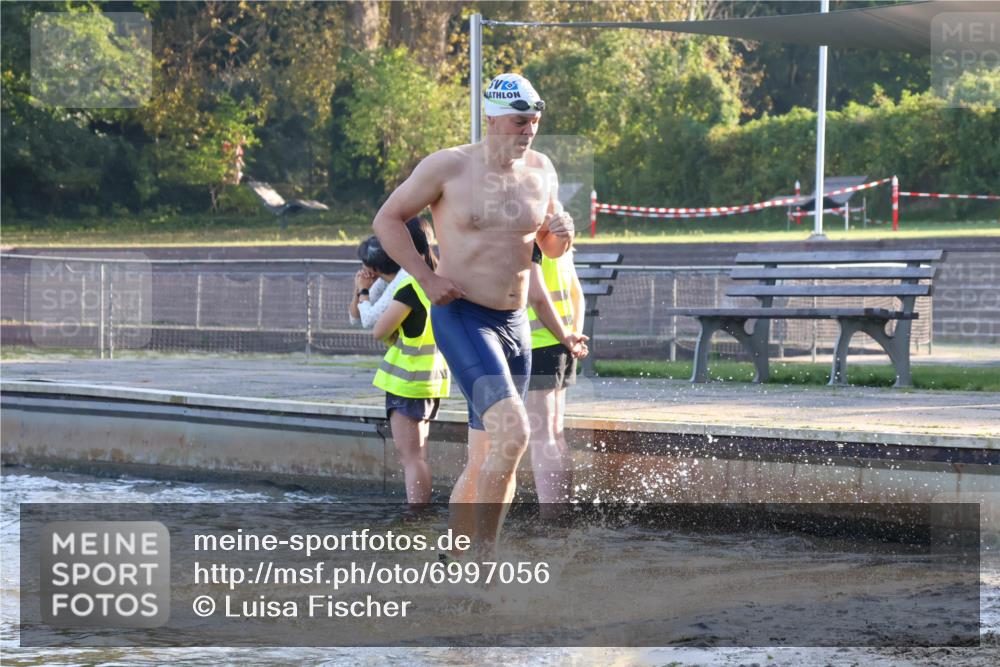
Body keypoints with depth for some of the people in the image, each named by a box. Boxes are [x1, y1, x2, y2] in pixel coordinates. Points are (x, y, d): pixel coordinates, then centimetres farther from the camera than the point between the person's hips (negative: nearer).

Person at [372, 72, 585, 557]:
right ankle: (484, 556, -16)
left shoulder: (541, 171, 7)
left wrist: (562, 235, -5)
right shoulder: (448, 167, -8)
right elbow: (386, 219, 0)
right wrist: (426, 278, -10)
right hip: (460, 317, -6)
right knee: (513, 431, -24)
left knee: (486, 458, 10)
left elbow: (550, 248, 19)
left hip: (515, 324, 6)